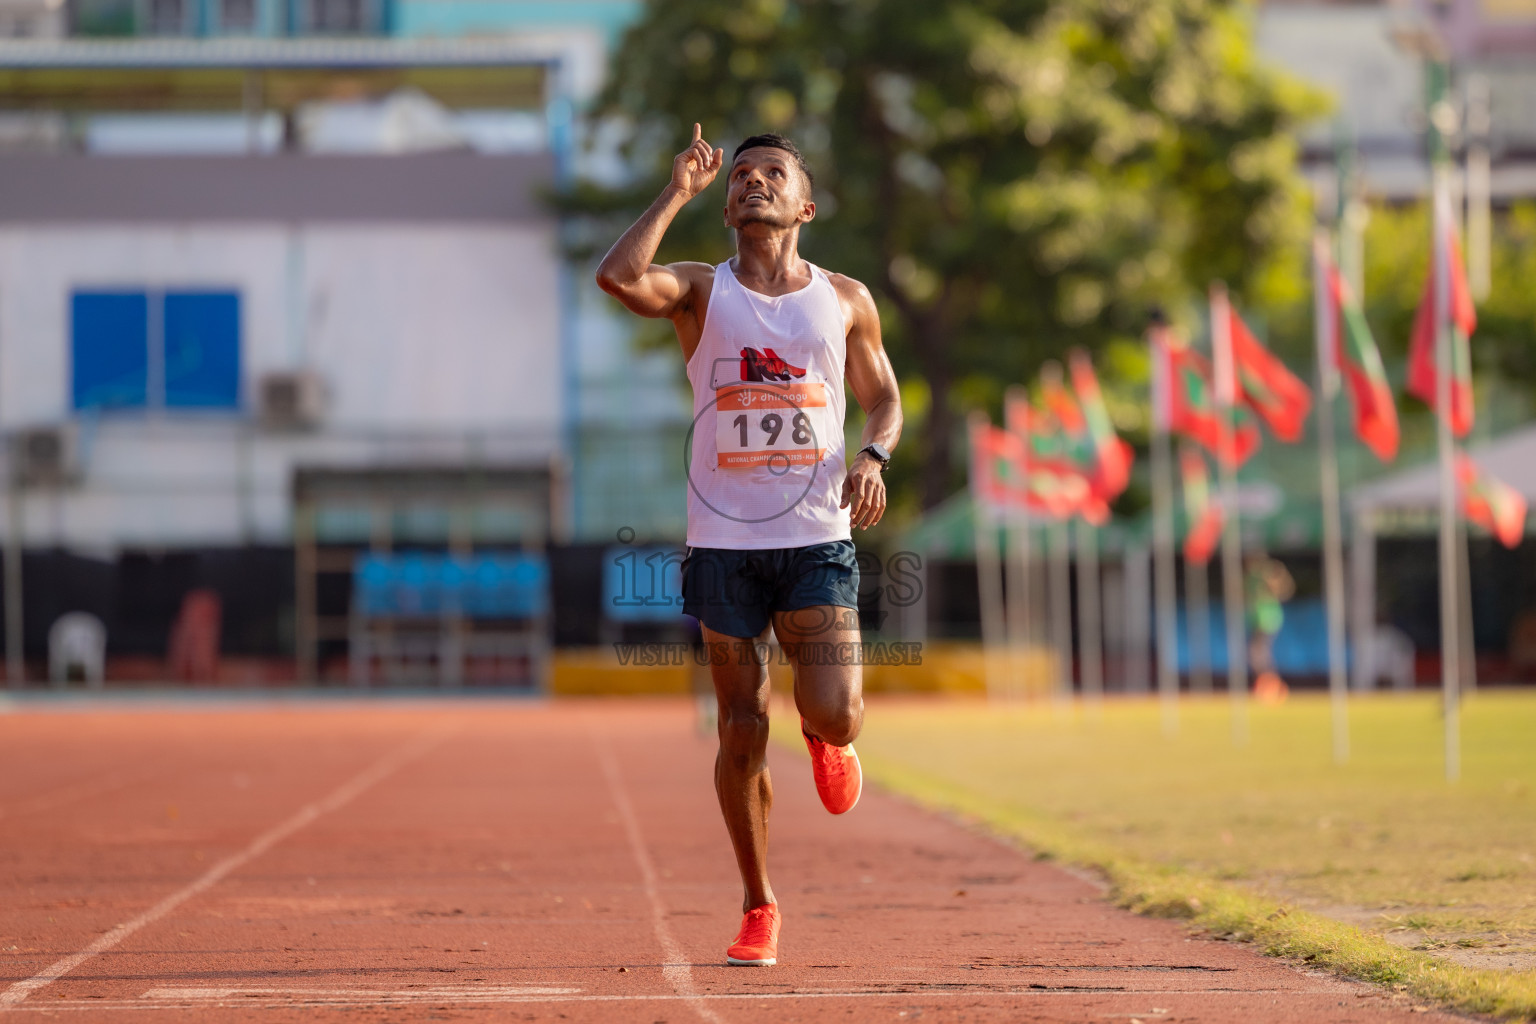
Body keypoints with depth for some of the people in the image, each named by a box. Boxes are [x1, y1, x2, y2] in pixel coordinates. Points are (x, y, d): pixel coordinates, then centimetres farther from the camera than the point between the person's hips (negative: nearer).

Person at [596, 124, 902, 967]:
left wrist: (873, 454, -3)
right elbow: (618, 276, -17)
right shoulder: (701, 293, 4)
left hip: (817, 539, 0)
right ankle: (758, 908, 17)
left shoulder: (845, 300, 10)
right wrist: (678, 192, -9)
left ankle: (828, 738, 25)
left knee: (832, 714, -15)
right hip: (723, 541, 0)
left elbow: (884, 400, 18)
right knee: (742, 732, 1)